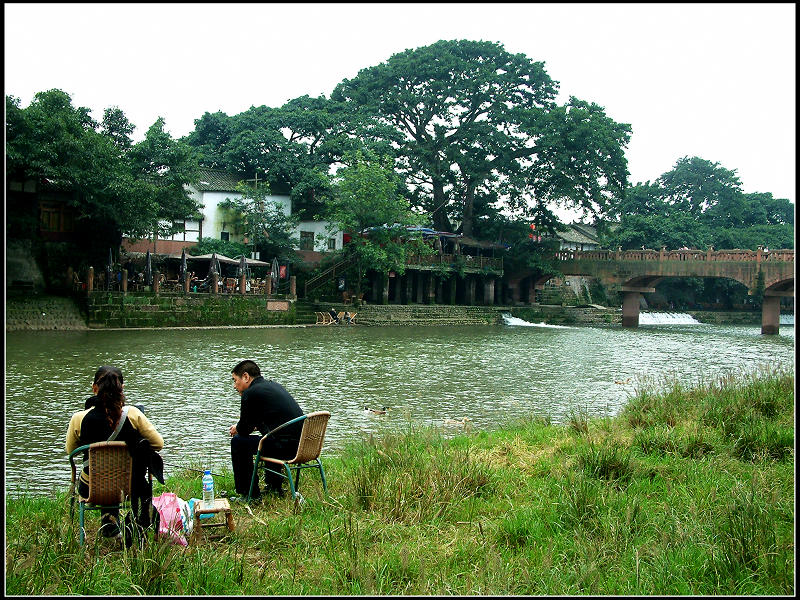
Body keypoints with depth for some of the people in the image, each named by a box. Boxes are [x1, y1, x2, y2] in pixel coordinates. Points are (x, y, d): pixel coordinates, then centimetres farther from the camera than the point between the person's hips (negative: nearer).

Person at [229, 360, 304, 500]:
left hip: (286, 447, -9)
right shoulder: (273, 385, 21)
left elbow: (244, 430, 1)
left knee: (238, 442, 5)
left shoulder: (250, 393, -7)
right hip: (302, 444, 9)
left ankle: (250, 495, 9)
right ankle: (274, 488, 41)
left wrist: (236, 429, 23)